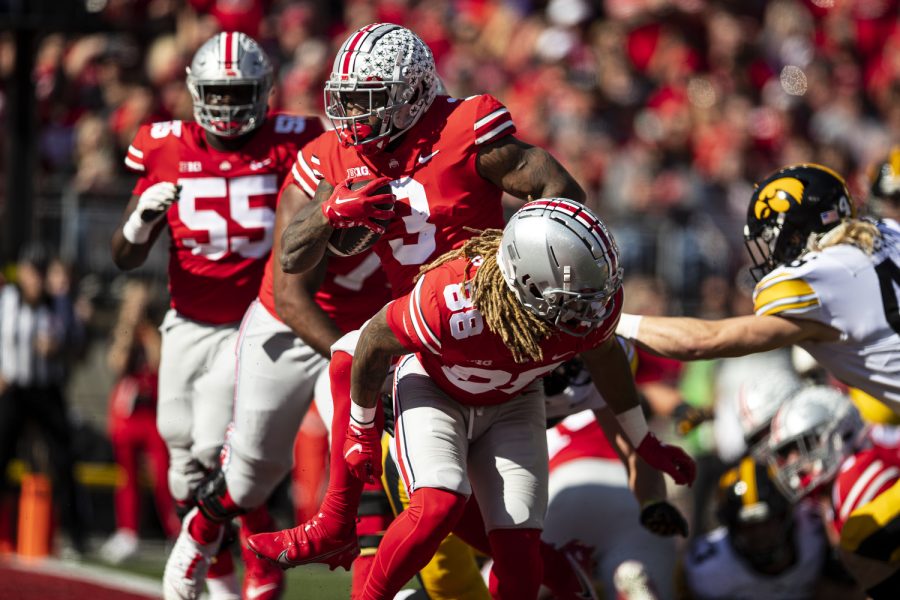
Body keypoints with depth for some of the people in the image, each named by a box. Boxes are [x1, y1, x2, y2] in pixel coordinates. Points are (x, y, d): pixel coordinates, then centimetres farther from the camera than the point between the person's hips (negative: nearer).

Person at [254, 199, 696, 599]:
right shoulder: (451, 303, -40)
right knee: (439, 506, -30)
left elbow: (604, 356, -1)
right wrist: (363, 431, -2)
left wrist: (643, 442, 11)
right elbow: (375, 342, -19)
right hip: (434, 390, -4)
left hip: (510, 405, 4)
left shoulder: (596, 302, -28)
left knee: (521, 564, -9)